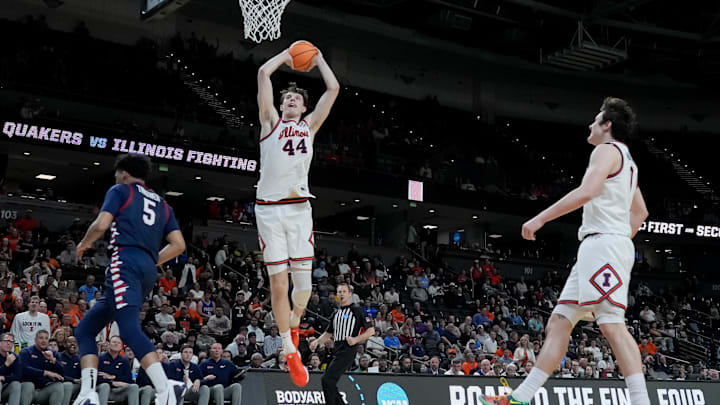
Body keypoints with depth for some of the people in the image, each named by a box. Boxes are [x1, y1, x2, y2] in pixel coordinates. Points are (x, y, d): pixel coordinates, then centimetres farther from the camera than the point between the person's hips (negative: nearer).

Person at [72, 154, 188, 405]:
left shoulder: (120, 191, 11)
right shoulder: (162, 204, 27)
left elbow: (101, 225, -3)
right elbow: (178, 245, 17)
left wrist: (84, 244, 17)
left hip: (126, 263, -7)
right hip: (148, 271, 7)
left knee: (129, 328, -22)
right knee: (85, 329, 16)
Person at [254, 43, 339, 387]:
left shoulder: (310, 126, 18)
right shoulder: (271, 121, 11)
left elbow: (333, 89, 15)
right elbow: (264, 72, 4)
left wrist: (318, 59, 24)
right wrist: (285, 55, 18)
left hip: (299, 207, 2)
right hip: (269, 208, -2)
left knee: (303, 281, -1)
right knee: (278, 283, -2)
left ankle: (294, 324, 30)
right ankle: (290, 351, 9)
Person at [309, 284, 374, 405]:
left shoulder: (357, 310, 0)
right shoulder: (336, 313, 21)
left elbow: (371, 330, -3)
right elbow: (329, 333, 29)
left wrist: (356, 339, -16)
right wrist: (317, 341, 12)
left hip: (348, 350, -8)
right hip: (337, 352, 8)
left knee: (327, 379, -17)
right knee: (329, 381, 4)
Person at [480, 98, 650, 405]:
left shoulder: (607, 150, -4)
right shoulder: (626, 161, 27)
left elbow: (586, 192, -21)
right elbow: (640, 212, 33)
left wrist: (540, 218, -19)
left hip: (602, 243, -10)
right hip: (596, 249, 10)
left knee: (612, 324, -16)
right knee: (559, 322, 5)